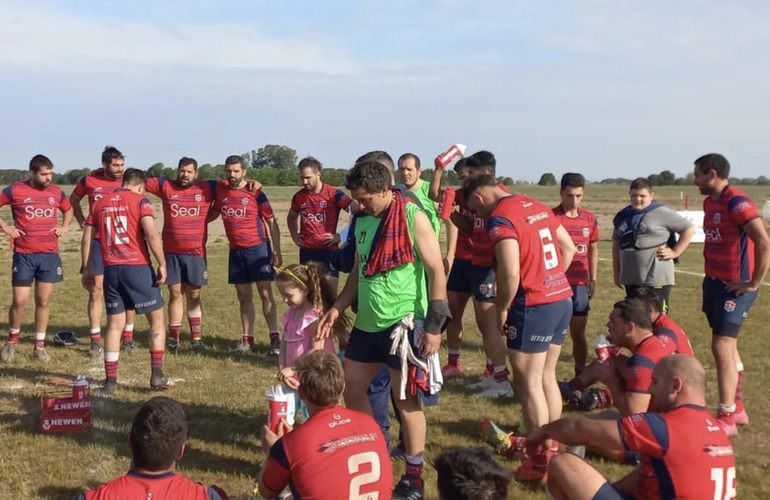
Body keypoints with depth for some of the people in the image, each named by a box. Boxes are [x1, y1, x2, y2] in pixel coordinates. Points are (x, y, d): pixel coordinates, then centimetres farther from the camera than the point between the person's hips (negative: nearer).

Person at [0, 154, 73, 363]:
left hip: (49, 254, 3)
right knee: (20, 301, -4)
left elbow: (68, 210, 25)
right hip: (24, 254, -3)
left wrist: (64, 226, 9)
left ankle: (39, 346, 15)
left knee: (44, 300, 5)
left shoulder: (56, 192, 7)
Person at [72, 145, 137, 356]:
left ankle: (128, 338, 15)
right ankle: (96, 340, 11)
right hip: (97, 241, 0)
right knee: (96, 290, 3)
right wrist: (83, 222, 7)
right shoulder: (89, 180, -1)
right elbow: (73, 200, 17)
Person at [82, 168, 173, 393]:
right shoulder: (140, 200, -2)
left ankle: (110, 380, 9)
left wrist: (87, 268, 17)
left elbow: (88, 237, 11)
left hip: (111, 269, 4)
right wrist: (162, 264, -12)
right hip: (137, 267, -4)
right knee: (156, 319, 8)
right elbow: (151, 233, -15)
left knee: (114, 324, 10)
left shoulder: (100, 203, 13)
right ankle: (157, 376, 4)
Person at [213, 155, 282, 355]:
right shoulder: (220, 190, 6)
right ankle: (247, 340, 14)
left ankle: (275, 338, -3)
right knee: (244, 297, 9)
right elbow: (214, 212, 25)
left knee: (265, 293, -6)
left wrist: (276, 250, -9)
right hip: (236, 250, 5)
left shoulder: (255, 193, -6)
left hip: (258, 247, -4)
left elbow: (271, 221, -3)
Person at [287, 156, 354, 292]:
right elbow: (291, 218, 28)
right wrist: (294, 236, 12)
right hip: (306, 251, 4)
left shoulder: (333, 194, -8)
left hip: (328, 250, -4)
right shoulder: (299, 196, 7)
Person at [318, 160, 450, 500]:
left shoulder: (412, 218, -11)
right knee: (351, 388, 13)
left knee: (405, 401, 3)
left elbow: (437, 272, -12)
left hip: (403, 324, -7)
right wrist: (337, 308, 9)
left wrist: (434, 324, -16)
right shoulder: (362, 221, 9)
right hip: (367, 323, 7)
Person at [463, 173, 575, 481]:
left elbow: (510, 275, -23)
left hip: (534, 306, -9)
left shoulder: (500, 219, -15)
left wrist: (501, 309, -8)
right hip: (563, 299, 9)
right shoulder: (537, 206, 12)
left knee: (528, 383, 2)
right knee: (546, 377, 19)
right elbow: (569, 248, 18)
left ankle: (540, 461, 8)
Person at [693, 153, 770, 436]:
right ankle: (737, 409, 27)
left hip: (735, 287, -9)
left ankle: (726, 419, -2)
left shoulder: (737, 202, -20)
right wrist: (711, 274, 14)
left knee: (721, 346, -10)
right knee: (728, 345, 15)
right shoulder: (709, 202, 9)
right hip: (714, 282, 9)